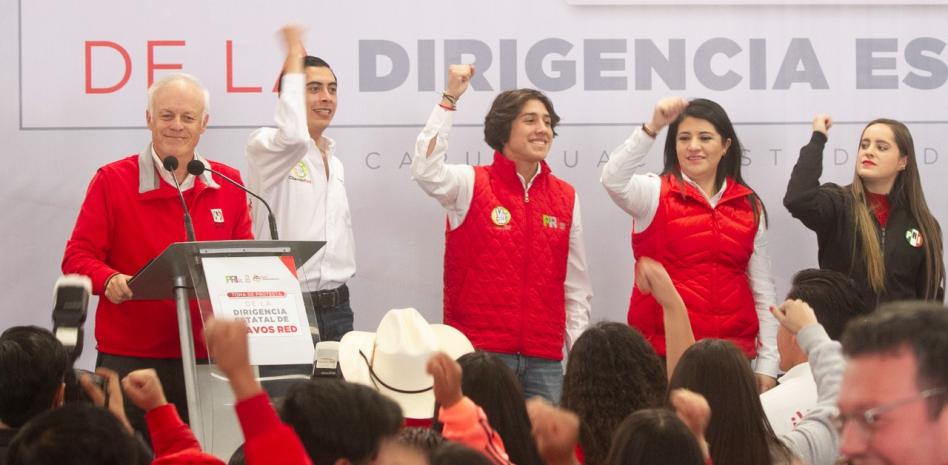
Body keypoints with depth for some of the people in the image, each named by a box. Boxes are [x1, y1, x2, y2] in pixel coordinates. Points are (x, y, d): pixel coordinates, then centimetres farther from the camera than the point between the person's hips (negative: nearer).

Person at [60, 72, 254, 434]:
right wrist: (109, 281, -21)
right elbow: (78, 258, 0)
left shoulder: (228, 185, 12)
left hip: (207, 359, 3)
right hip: (130, 360, -3)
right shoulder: (112, 181, 1)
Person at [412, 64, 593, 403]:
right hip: (480, 350, -3)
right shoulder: (472, 184, 1)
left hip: (544, 358, 3)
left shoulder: (565, 198, 12)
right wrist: (450, 99, -22)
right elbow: (425, 170, -20)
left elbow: (576, 285, 13)